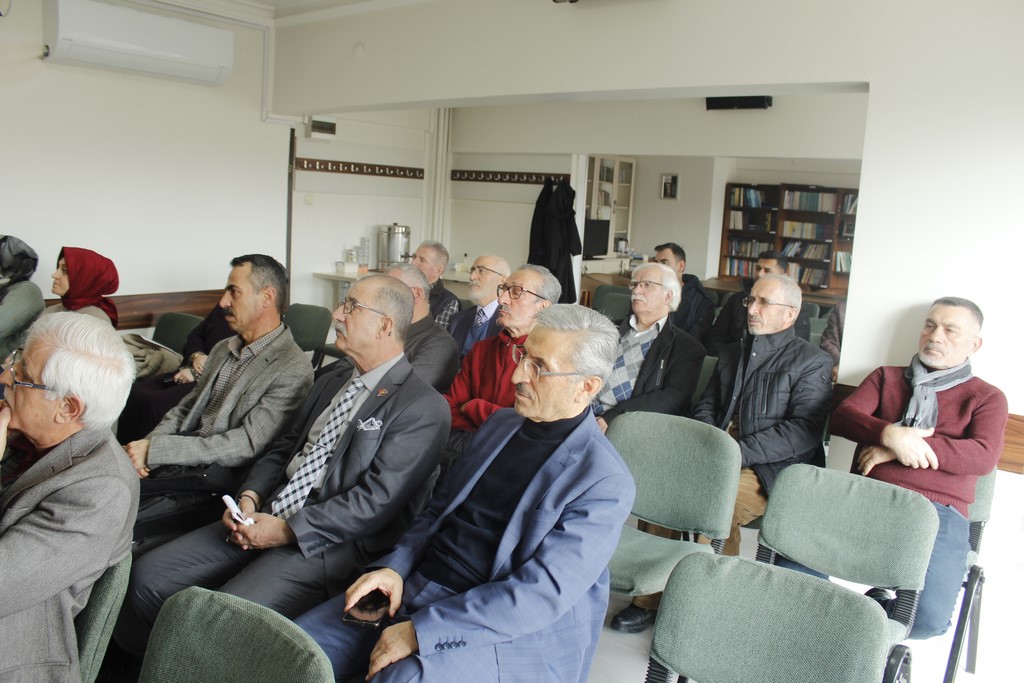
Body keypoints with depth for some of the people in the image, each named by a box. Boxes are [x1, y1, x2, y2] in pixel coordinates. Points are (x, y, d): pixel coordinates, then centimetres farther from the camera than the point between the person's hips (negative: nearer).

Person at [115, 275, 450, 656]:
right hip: (265, 518, 8)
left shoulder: (423, 408, -12)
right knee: (148, 576, -1)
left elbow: (377, 499, -17)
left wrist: (288, 531, -16)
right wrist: (250, 497, -1)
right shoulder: (330, 382, 17)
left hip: (325, 544, -8)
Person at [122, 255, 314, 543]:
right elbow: (186, 408, 19)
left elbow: (247, 444, -17)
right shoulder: (223, 349, 16)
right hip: (179, 466, 7)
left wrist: (155, 449, -18)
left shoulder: (293, 369, -12)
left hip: (218, 485, -7)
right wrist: (144, 447, -3)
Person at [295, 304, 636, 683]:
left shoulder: (605, 482, -15)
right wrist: (394, 566, -4)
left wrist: (420, 630, -21)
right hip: (417, 585, 7)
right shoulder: (502, 422, 9)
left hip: (499, 632, -6)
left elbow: (540, 593, -20)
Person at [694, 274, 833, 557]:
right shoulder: (731, 353, 23)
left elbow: (804, 431, -9)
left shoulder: (813, 362, 3)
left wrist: (741, 453, -17)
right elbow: (706, 407, 21)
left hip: (773, 468, -5)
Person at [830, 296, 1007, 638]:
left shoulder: (987, 397, 16)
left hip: (938, 511, -1)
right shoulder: (886, 377, 23)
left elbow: (984, 456, -4)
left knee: (928, 619, -26)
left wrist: (900, 450, -10)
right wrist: (890, 434, -16)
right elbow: (842, 417, 5)